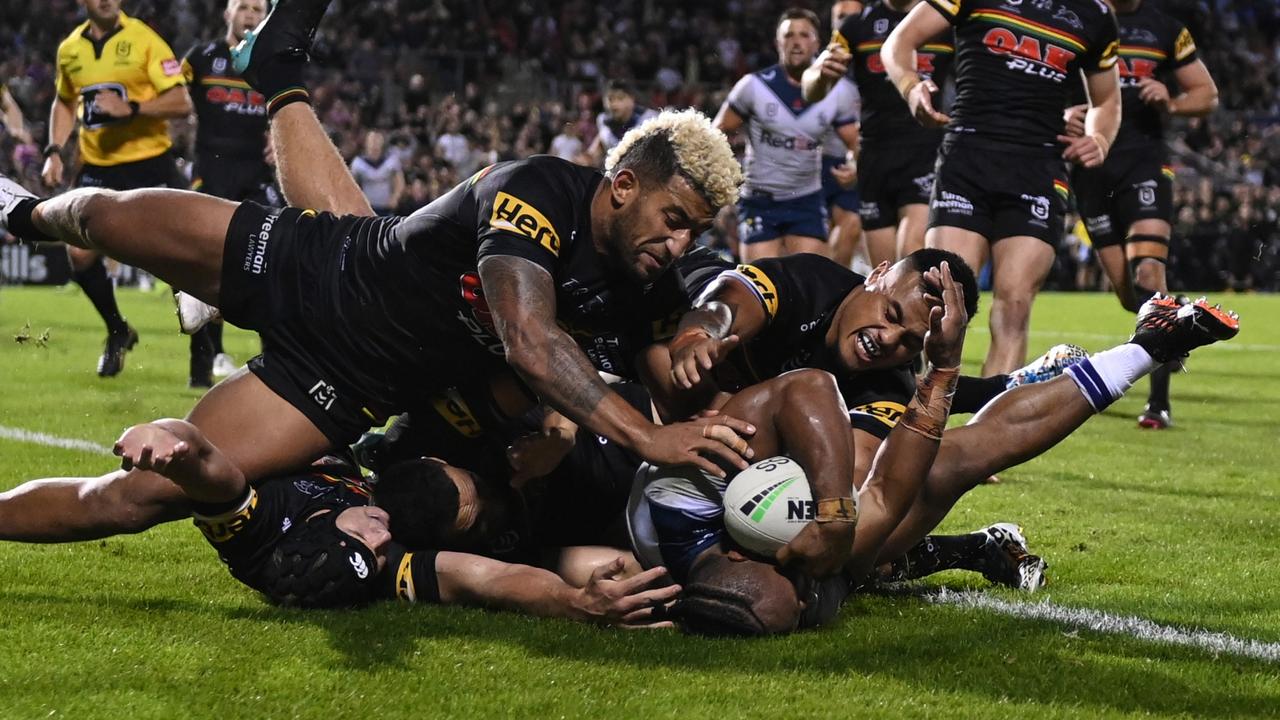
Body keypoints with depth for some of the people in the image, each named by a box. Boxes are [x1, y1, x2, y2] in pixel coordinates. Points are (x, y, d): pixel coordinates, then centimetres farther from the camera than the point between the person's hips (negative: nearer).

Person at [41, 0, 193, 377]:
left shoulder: (143, 40, -9)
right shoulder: (70, 49, 7)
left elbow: (181, 103, -13)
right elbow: (64, 103, 23)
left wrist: (131, 108, -26)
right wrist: (54, 152, 10)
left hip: (149, 161, -4)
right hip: (97, 166, 4)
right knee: (80, 253, -6)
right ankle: (118, 332, 19)